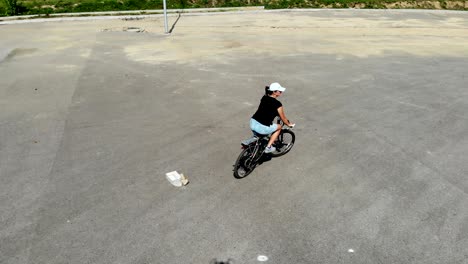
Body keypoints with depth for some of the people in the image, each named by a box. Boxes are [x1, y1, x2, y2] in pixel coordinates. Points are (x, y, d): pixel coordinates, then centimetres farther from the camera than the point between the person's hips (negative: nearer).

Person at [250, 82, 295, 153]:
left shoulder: (264, 98, 11)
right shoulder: (277, 104, -9)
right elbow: (283, 119, 4)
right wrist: (289, 124, 23)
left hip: (252, 123, 6)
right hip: (262, 128, -6)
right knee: (279, 127, 20)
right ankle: (268, 147, 16)